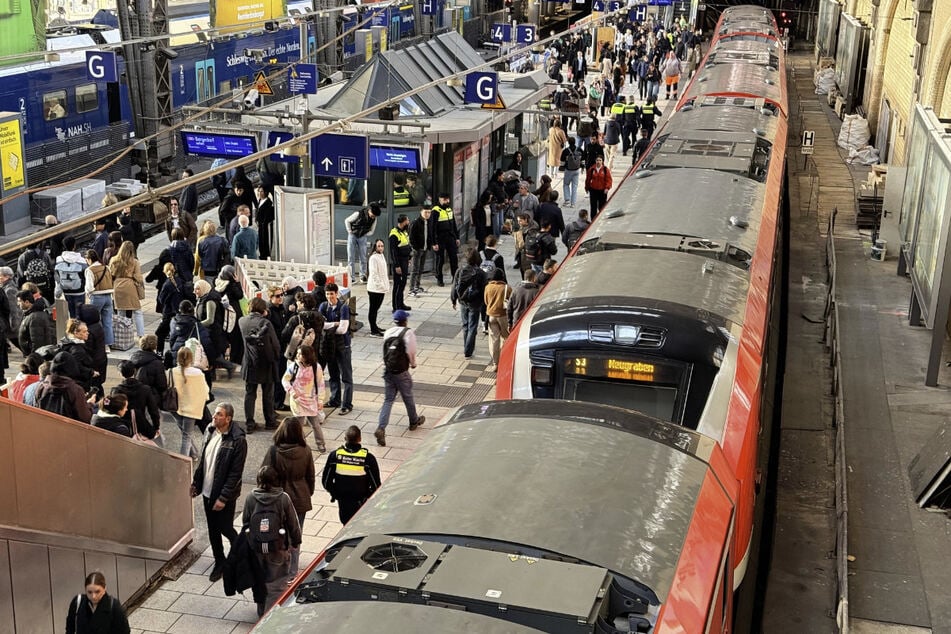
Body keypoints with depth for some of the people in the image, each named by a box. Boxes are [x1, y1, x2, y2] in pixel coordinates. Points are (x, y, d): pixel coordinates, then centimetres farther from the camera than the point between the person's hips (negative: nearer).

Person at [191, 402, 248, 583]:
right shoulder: (210, 431, -1)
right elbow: (202, 460, 11)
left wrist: (223, 498, -20)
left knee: (225, 528, 5)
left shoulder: (237, 440, -22)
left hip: (224, 495, -6)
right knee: (212, 529, 15)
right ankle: (219, 563, 32)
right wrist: (195, 483, 11)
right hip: (207, 491, 6)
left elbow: (235, 473, -20)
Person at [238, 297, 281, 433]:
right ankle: (270, 422, 20)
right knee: (268, 394, 11)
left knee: (249, 394, 10)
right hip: (265, 364, -3)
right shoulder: (265, 323, -19)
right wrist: (276, 358, 5)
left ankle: (249, 424, 9)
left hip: (249, 364, 3)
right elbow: (275, 344, -14)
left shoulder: (242, 321, -5)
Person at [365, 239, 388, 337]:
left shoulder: (382, 256, 12)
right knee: (373, 309, -3)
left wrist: (385, 285, 16)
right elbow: (374, 273, -20)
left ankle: (374, 327, 31)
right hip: (375, 288, -9)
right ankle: (373, 331, 0)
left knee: (376, 308, 19)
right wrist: (380, 285, -21)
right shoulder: (373, 258, -16)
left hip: (381, 288, 9)